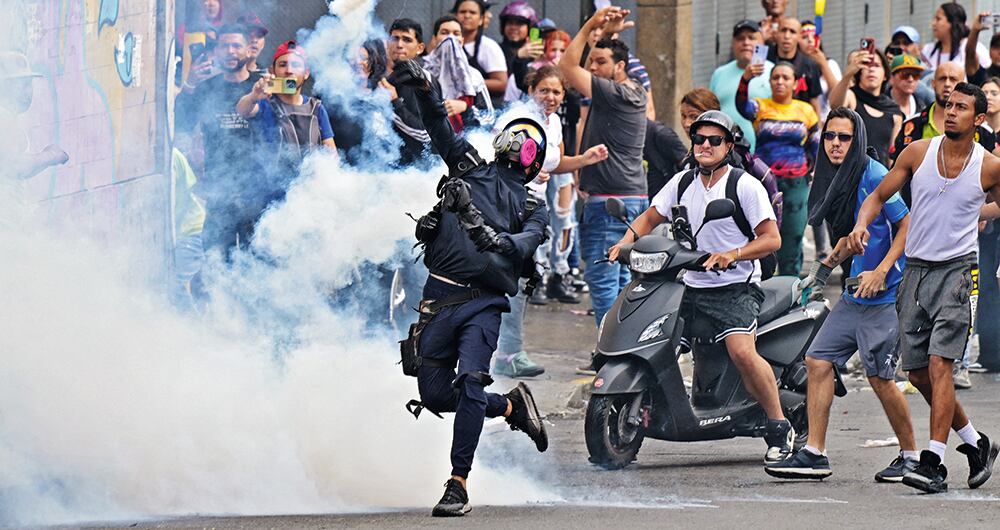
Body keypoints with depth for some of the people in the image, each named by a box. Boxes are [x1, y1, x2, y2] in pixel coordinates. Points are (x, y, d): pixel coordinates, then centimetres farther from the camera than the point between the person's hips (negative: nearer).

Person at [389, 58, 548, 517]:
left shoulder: (533, 212, 14)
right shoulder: (471, 167, 18)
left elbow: (524, 246, -5)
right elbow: (439, 125, 8)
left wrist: (492, 236, -24)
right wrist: (423, 87, -7)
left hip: (484, 302, -2)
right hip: (439, 296, 2)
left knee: (471, 384, -19)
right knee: (434, 394, 3)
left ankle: (459, 484, -16)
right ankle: (512, 405, 28)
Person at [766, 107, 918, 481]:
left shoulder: (874, 177, -14)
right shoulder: (837, 179, 11)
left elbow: (908, 226, -15)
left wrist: (881, 272, -20)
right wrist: (827, 265, 19)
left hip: (885, 296, -9)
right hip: (854, 295, 9)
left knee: (879, 377, -6)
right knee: (818, 361, 4)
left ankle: (911, 456, 9)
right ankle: (814, 454, 7)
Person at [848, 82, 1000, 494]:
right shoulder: (918, 152, 3)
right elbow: (880, 196, 8)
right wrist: (862, 225, -10)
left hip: (957, 271, -4)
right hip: (915, 270, 4)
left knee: (939, 364, -17)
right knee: (918, 372, 7)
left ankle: (933, 462, -20)